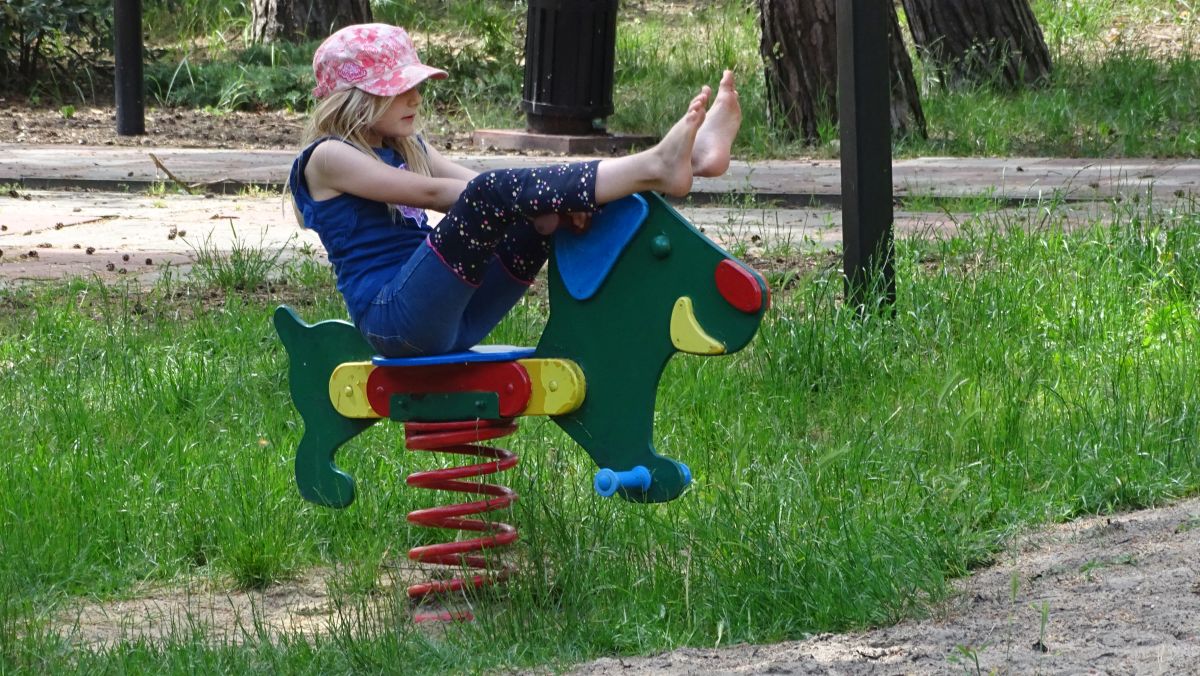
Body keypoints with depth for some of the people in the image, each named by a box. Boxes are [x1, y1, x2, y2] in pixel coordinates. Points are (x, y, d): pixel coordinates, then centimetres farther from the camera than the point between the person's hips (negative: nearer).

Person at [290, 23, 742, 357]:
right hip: (393, 317, -8)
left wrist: (550, 201, -10)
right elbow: (429, 193, -12)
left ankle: (689, 156, -24)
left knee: (553, 208, -4)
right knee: (493, 193, -26)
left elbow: (469, 184, 9)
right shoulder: (328, 157, -1)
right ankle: (656, 166, -36)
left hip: (449, 315, 8)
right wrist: (526, 196, -16)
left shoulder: (408, 150, 24)